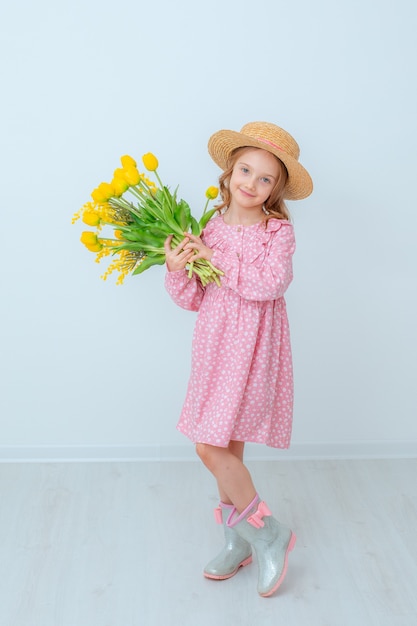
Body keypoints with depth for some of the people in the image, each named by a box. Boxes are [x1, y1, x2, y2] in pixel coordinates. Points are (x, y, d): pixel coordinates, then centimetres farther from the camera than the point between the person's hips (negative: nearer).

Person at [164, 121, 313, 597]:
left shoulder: (278, 230, -6)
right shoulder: (211, 229, 7)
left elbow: (270, 282, -24)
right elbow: (192, 300, 8)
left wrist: (215, 259, -19)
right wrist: (177, 269, -11)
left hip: (251, 349, -6)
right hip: (213, 348, 6)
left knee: (211, 446, -11)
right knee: (226, 448, 13)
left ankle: (269, 534, 9)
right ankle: (238, 541, 32)